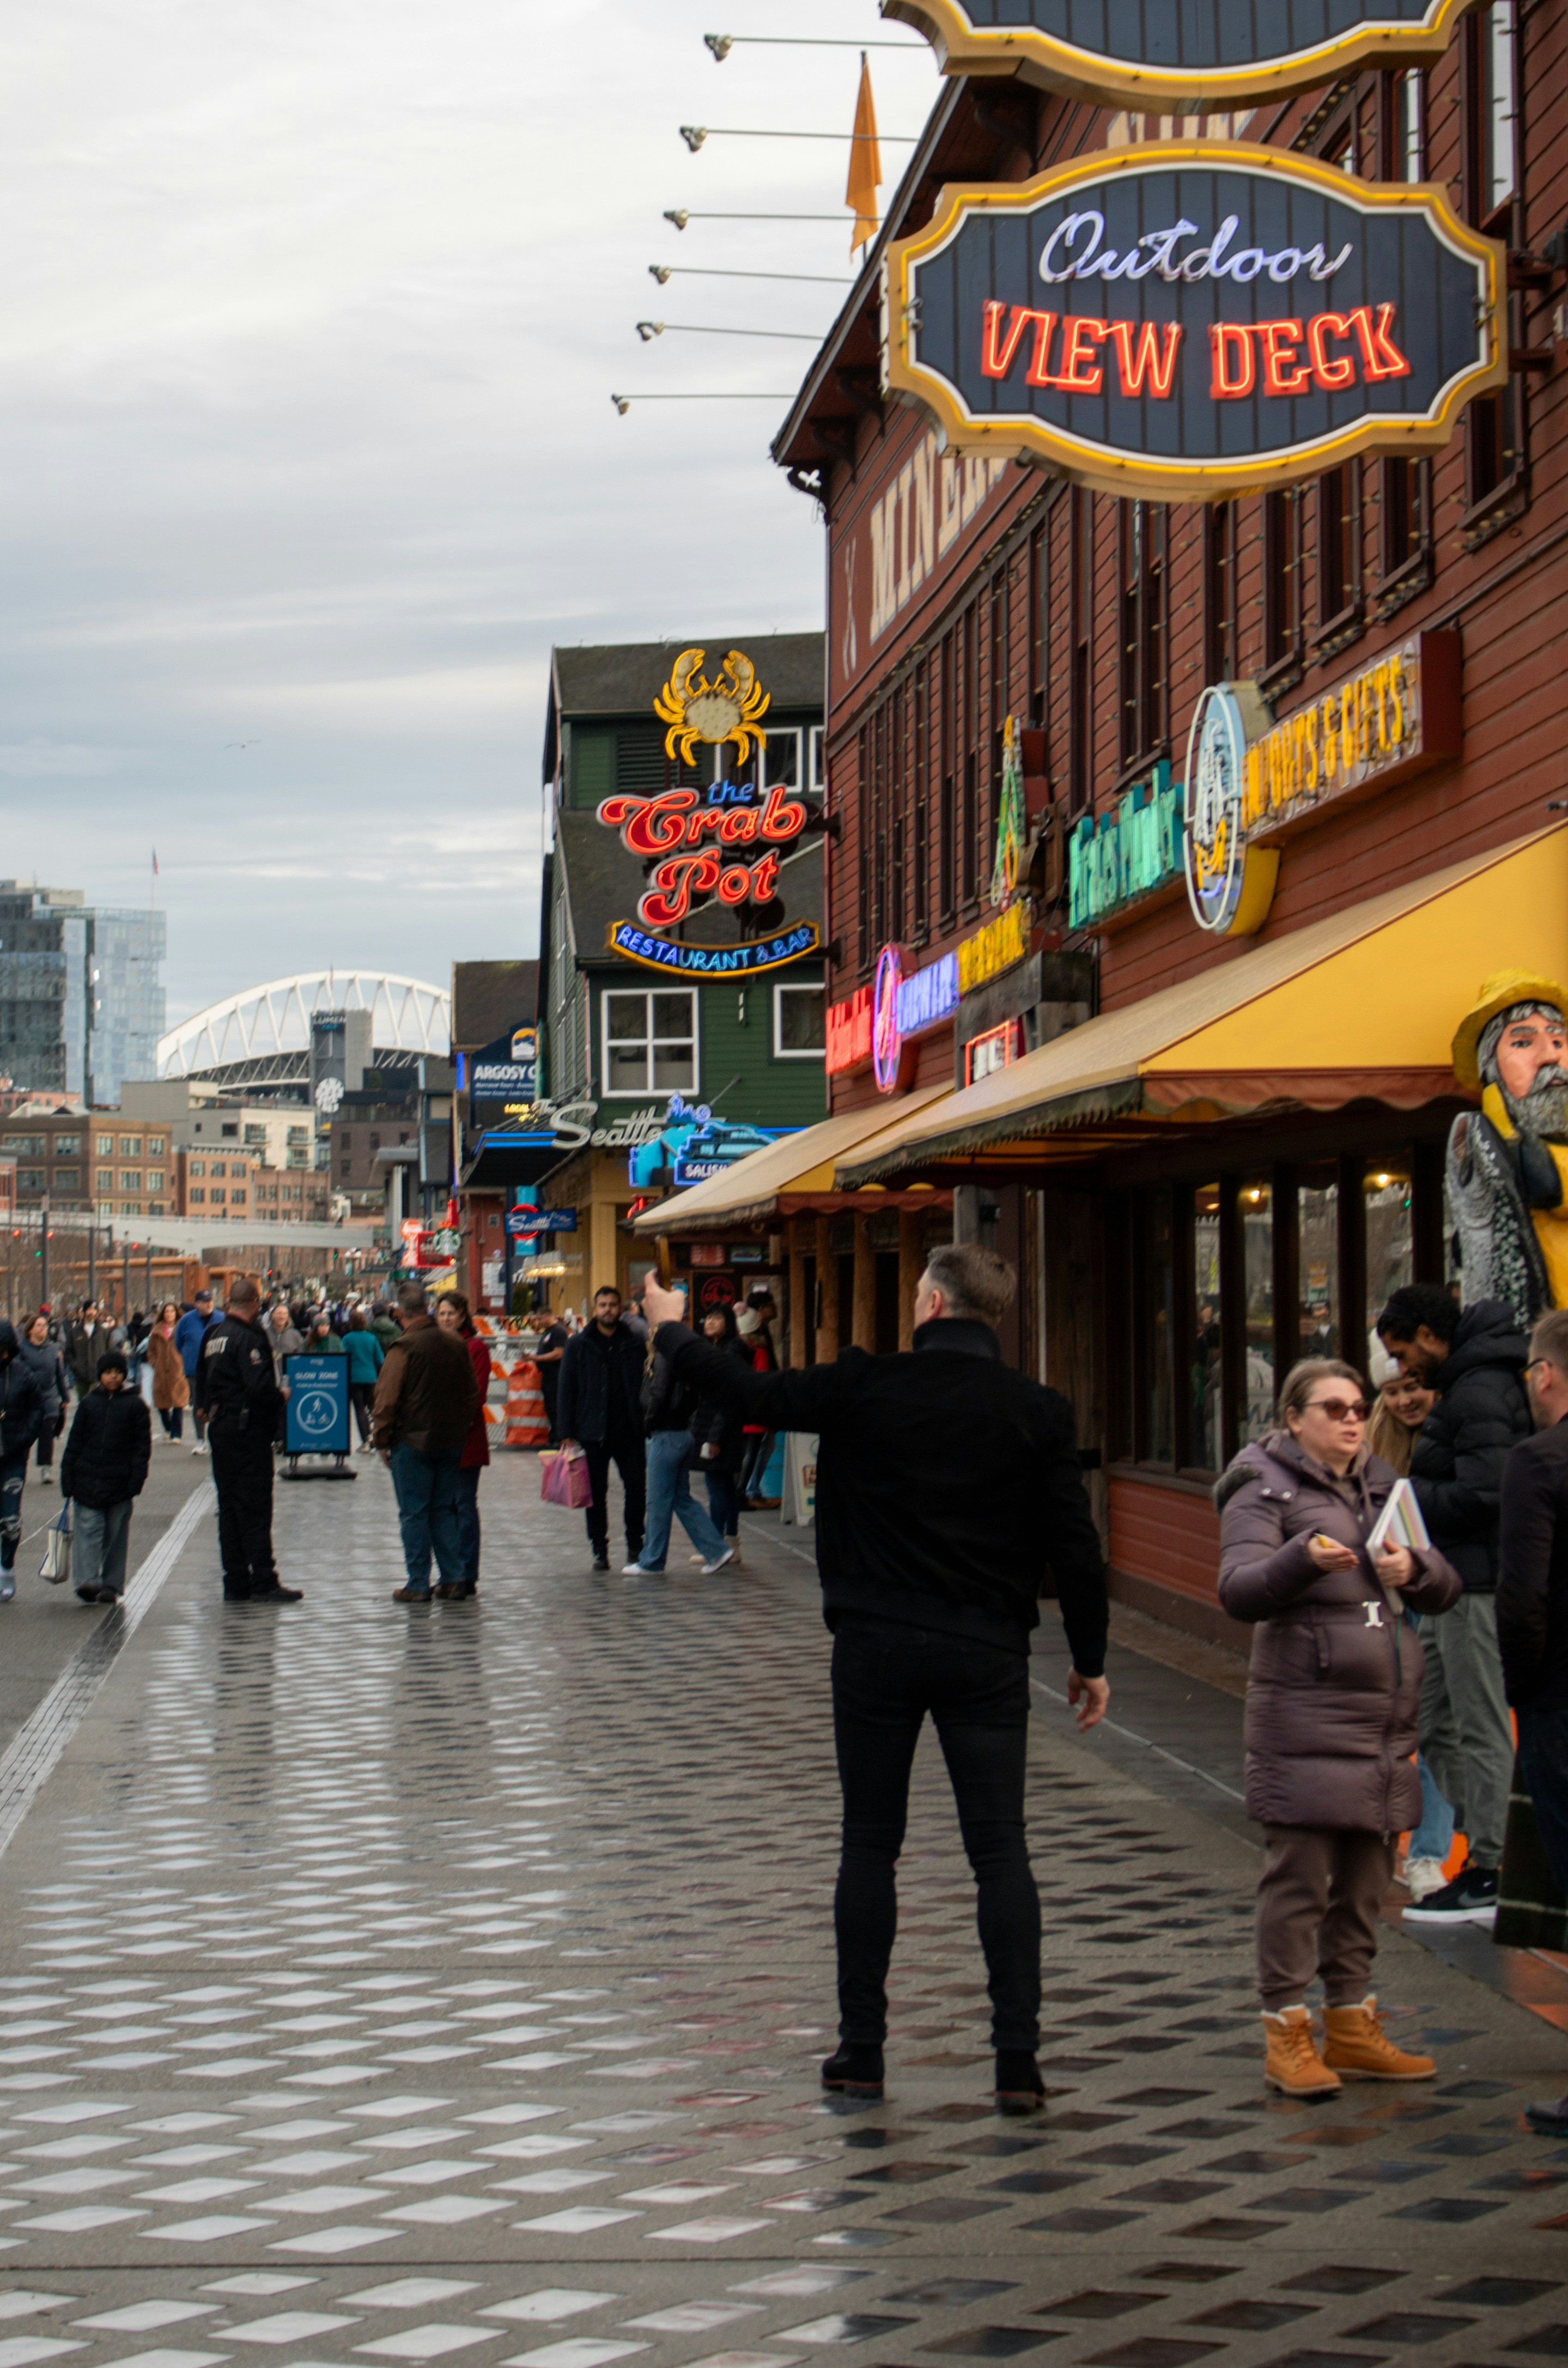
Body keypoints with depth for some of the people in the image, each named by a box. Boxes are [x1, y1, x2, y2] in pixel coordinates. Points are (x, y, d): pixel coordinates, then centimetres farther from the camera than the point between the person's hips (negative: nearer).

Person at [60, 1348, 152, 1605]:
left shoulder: (135, 1405, 2)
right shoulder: (89, 1403, 8)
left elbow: (143, 1446, 1)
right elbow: (75, 1443, 11)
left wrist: (136, 1480, -8)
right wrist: (68, 1479, 5)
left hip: (119, 1484, -1)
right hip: (88, 1480, 1)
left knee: (116, 1534, 4)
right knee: (88, 1529, -9)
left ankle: (112, 1585, 10)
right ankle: (88, 1581, -16)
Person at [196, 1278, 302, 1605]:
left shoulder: (214, 1335, 11)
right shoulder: (248, 1338, -16)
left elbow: (202, 1380, 19)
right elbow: (259, 1388, -24)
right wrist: (281, 1395, -7)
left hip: (219, 1428, 9)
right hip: (248, 1430, -8)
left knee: (229, 1507, 10)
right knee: (255, 1508, -5)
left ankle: (235, 1583, 12)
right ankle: (263, 1583, -5)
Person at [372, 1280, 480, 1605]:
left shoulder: (403, 1348, -14)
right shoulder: (455, 1345, 4)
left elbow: (386, 1399, -14)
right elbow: (472, 1395, 12)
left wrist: (382, 1440, -4)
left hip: (412, 1442, -5)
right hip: (451, 1441, 5)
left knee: (414, 1514, 1)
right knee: (444, 1510, 14)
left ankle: (418, 1584, 2)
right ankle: (454, 1578, 11)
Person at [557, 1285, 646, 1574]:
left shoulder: (634, 1343, 5)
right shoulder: (579, 1344, 3)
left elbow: (646, 1386, 6)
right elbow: (567, 1390, 3)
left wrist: (647, 1427, -3)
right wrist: (567, 1433, -4)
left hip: (629, 1432, 1)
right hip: (592, 1433, 0)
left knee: (637, 1490, 3)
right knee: (596, 1495, 4)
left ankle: (635, 1545, 17)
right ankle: (599, 1550, 12)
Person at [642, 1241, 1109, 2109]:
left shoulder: (865, 1388, -7)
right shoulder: (1035, 1411, -4)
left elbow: (750, 1393, 4)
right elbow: (1074, 1547, -4)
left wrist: (672, 1330, 22)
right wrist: (1089, 1659, 8)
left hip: (877, 1647, 0)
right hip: (986, 1652, 1)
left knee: (869, 1847, 9)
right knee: (1000, 1851, 3)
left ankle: (861, 2050, 13)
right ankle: (1017, 2055, -2)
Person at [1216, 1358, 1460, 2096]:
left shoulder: (1383, 1486, 18)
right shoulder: (1265, 1490, -1)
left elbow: (1446, 1588, 13)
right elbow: (1239, 1591, -14)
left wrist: (1414, 1569, -10)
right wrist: (1303, 1558, -32)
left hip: (1386, 1714, 6)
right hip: (1304, 1713, -6)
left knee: (1365, 1879, 12)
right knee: (1299, 1875, -7)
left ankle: (1351, 2025, 21)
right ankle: (1286, 2034, 0)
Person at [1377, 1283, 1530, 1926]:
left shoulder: (1480, 1393, -16)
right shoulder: (1466, 1385, 17)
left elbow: (1482, 1494, -24)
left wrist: (1405, 1497, -12)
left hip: (1479, 1584, -11)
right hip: (1455, 1582, 11)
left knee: (1481, 1727, -4)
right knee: (1431, 1718, 15)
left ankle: (1487, 1876, 1)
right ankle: (1483, 1841, 21)